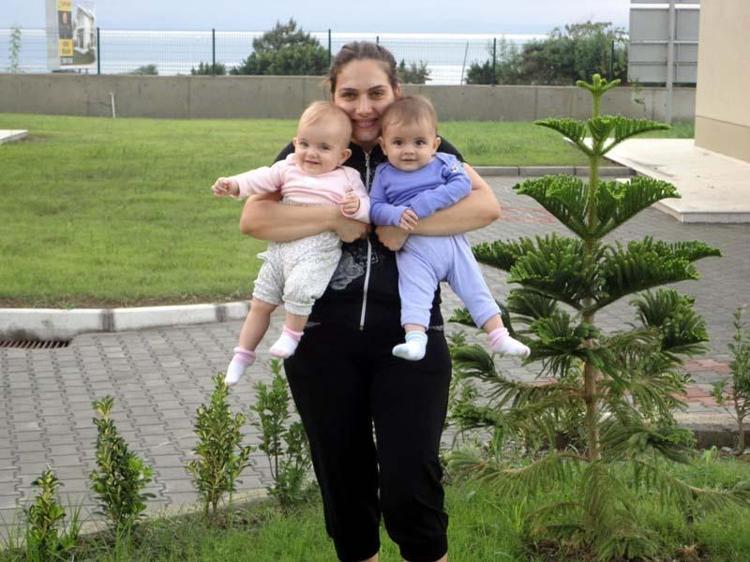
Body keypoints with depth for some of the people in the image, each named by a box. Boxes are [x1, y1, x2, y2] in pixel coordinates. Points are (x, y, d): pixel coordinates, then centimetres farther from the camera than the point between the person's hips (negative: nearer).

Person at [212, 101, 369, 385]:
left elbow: (367, 207, 2)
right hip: (282, 246, 4)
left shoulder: (347, 178, 5)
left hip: (319, 249, -4)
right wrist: (234, 185, -17)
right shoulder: (288, 169, 11)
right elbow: (262, 178, 0)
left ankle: (292, 332, -6)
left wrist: (357, 206, -21)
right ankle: (243, 354, 24)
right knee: (261, 302, 9)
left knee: (299, 288, -32)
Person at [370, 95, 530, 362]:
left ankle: (498, 335, 6)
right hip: (415, 250, -1)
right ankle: (415, 338, -28)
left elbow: (462, 184, -11)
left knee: (473, 284, 3)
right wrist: (397, 215, -20)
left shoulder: (444, 162, 5)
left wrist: (425, 203, -21)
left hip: (452, 242, 1)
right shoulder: (384, 174, 8)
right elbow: (375, 207, 2)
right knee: (414, 288, -18)